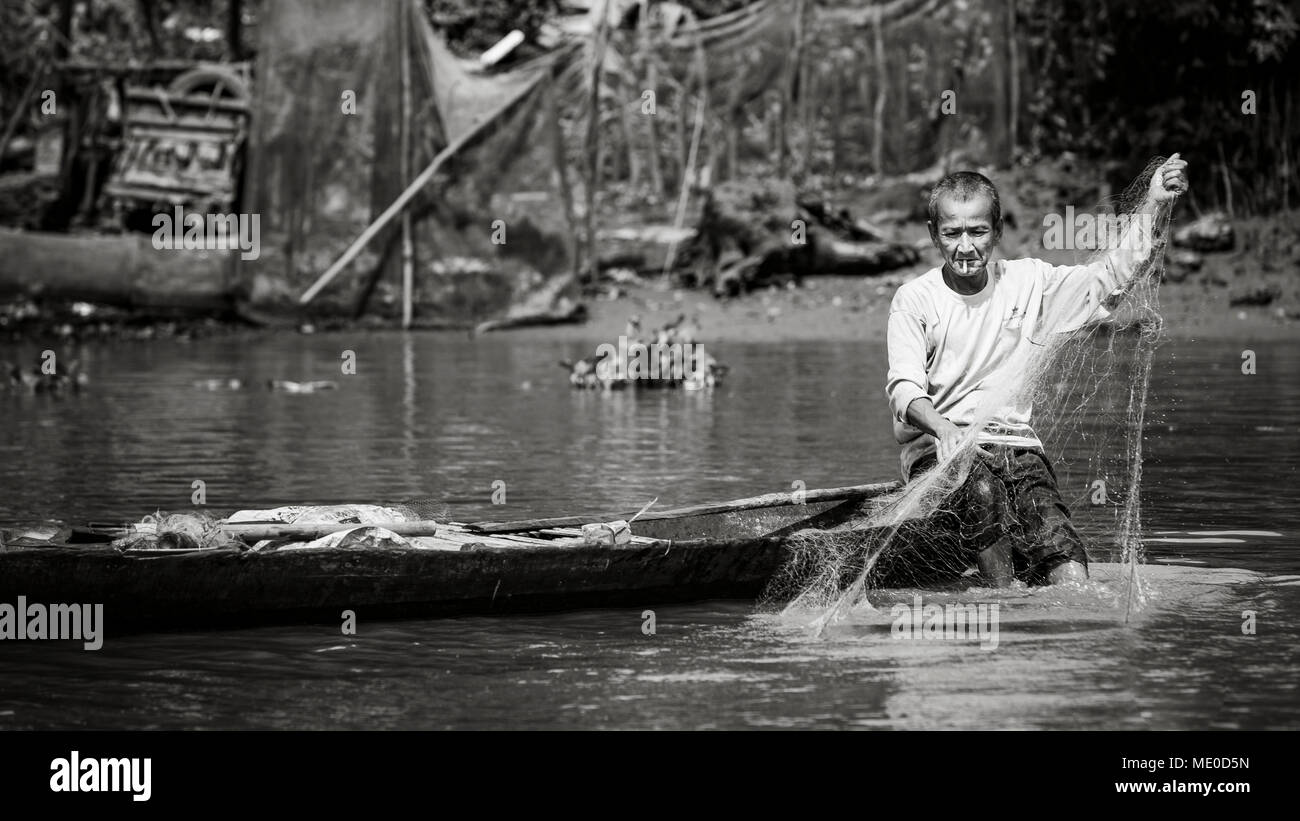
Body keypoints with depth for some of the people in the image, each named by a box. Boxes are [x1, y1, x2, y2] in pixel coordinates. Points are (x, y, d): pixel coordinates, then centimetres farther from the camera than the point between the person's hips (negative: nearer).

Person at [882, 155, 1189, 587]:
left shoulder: (1028, 282, 8)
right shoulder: (913, 300, 0)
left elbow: (1110, 275, 4)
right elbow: (903, 387, -11)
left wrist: (1153, 203, -9)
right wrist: (941, 426, -33)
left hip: (1018, 450, 2)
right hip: (940, 452, -2)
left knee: (1065, 562, -24)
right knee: (980, 488, -36)